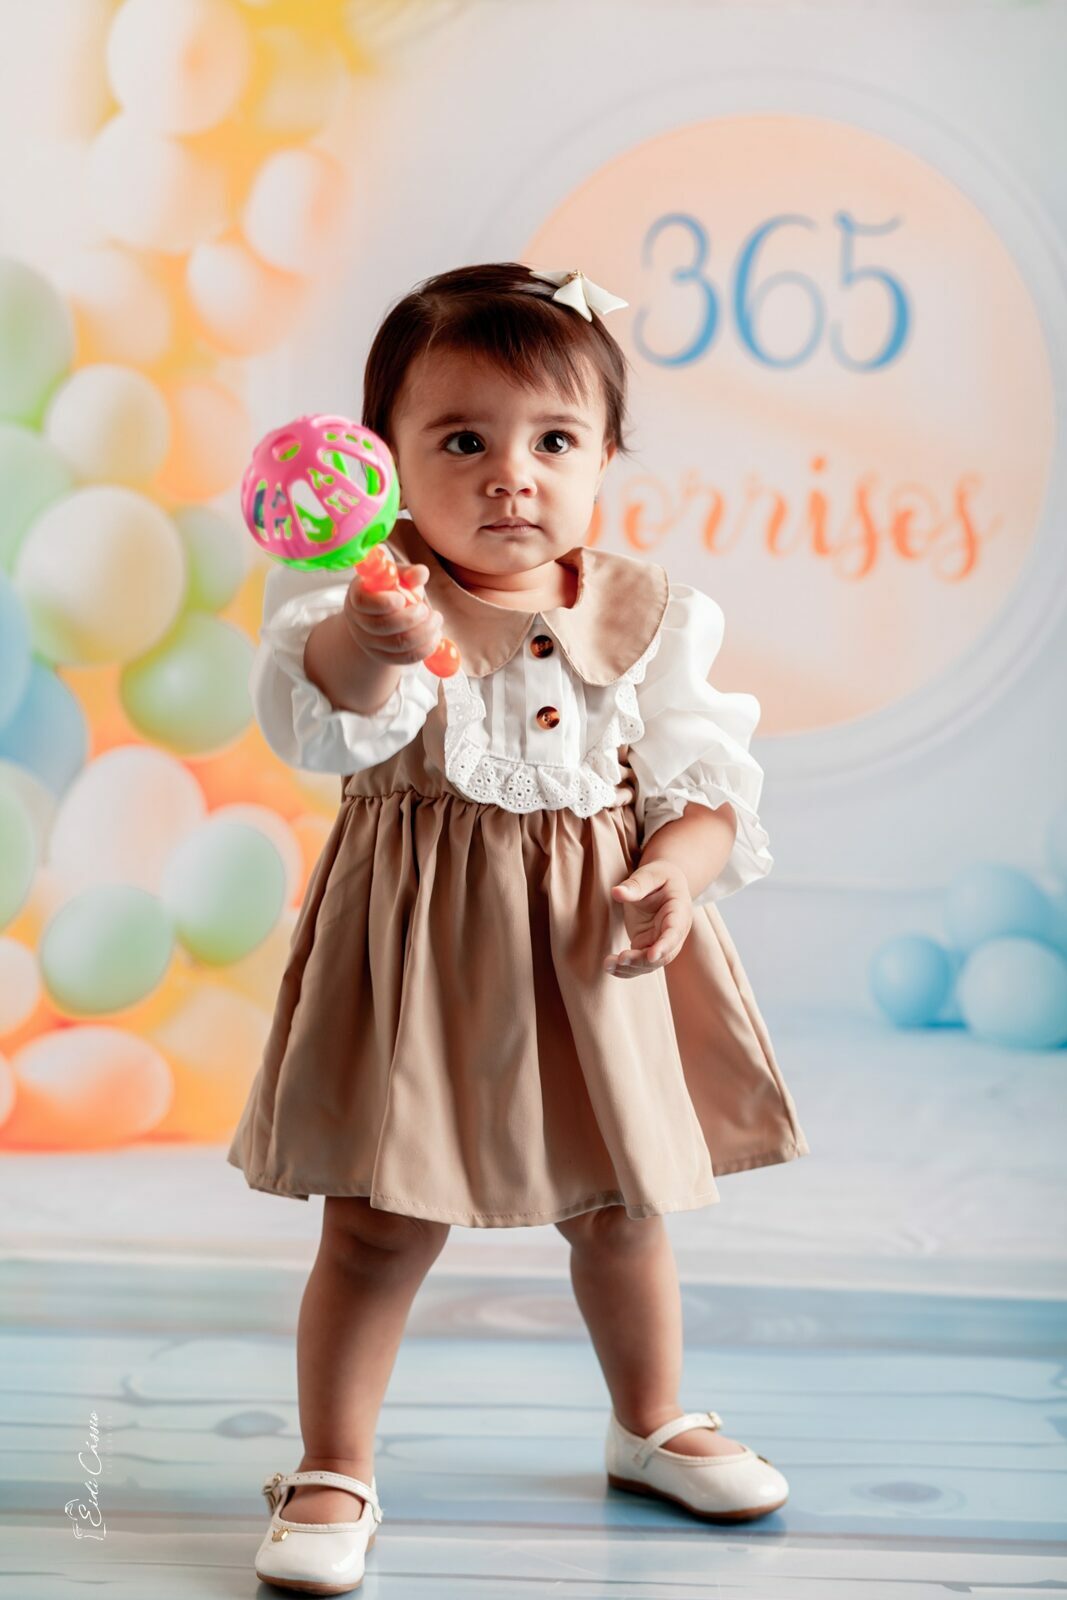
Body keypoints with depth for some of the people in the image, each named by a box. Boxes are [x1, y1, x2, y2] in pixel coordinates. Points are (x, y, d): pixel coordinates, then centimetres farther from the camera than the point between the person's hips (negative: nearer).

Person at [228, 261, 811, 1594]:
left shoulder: (646, 616, 0)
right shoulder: (369, 593, -11)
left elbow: (705, 780, 5)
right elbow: (314, 725, -30)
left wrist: (675, 874, -15)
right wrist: (366, 646, -51)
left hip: (598, 945, 4)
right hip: (423, 945, -3)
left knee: (623, 1206, 18)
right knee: (379, 1225, 2)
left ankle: (652, 1425, 41)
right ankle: (334, 1473, 21)